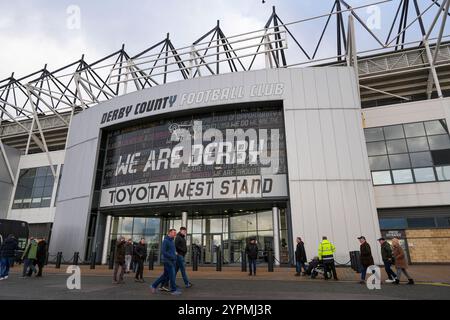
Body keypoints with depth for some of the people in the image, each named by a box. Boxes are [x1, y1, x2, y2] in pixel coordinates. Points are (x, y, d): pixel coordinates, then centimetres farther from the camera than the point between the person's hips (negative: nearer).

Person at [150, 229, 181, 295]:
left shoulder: (172, 241, 16)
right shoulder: (165, 241, -11)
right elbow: (163, 252, -17)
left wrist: (175, 253, 7)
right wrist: (172, 256, -20)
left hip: (172, 261, 9)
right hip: (167, 261, -9)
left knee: (165, 275, 13)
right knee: (172, 275, -5)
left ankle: (154, 285, 23)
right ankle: (173, 290, 5)